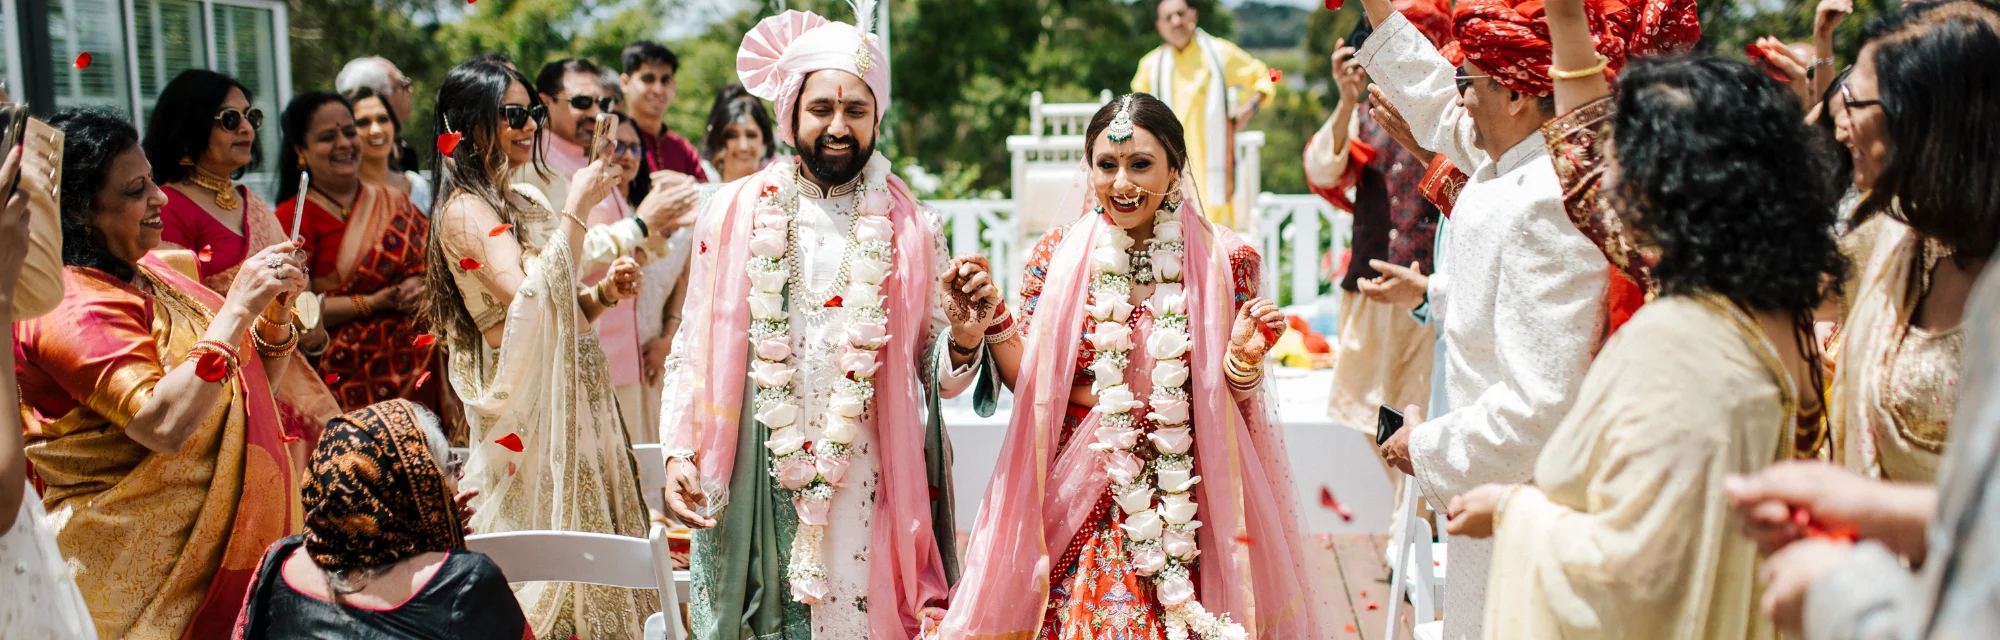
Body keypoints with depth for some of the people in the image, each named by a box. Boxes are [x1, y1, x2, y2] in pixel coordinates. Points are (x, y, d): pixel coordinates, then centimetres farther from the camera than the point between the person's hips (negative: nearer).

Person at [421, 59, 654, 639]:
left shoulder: (525, 202, 13)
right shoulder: (465, 210, -12)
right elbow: (530, 299, -27)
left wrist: (602, 293, 1)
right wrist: (577, 207, -22)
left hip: (571, 398, 8)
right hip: (528, 409, -8)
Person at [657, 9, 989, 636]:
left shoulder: (911, 230, 4)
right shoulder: (733, 214, 3)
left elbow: (934, 373, 6)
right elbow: (692, 350, 7)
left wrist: (961, 347, -14)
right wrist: (678, 453, -3)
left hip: (869, 484, 0)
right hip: (754, 482, 0)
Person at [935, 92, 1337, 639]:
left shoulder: (1221, 260, -3)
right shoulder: (1057, 257, -1)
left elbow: (1231, 401, 3)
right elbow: (1028, 382, 4)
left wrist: (1244, 358, -16)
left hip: (1186, 505, 0)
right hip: (1079, 501, 1)